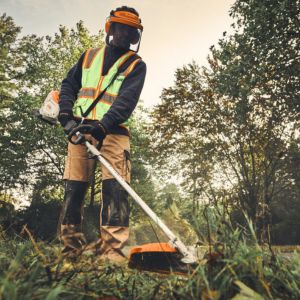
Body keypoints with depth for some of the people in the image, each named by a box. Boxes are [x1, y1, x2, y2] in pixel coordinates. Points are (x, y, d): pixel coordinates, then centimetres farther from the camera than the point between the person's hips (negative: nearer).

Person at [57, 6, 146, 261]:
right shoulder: (89, 56, 18)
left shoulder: (136, 65, 5)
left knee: (115, 187, -16)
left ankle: (112, 247, -13)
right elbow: (69, 85, 18)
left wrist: (102, 126, -26)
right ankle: (72, 245, 11)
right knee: (74, 187, 1)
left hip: (113, 131, -3)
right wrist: (66, 114, -2)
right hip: (80, 128, 3)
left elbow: (127, 101, -11)